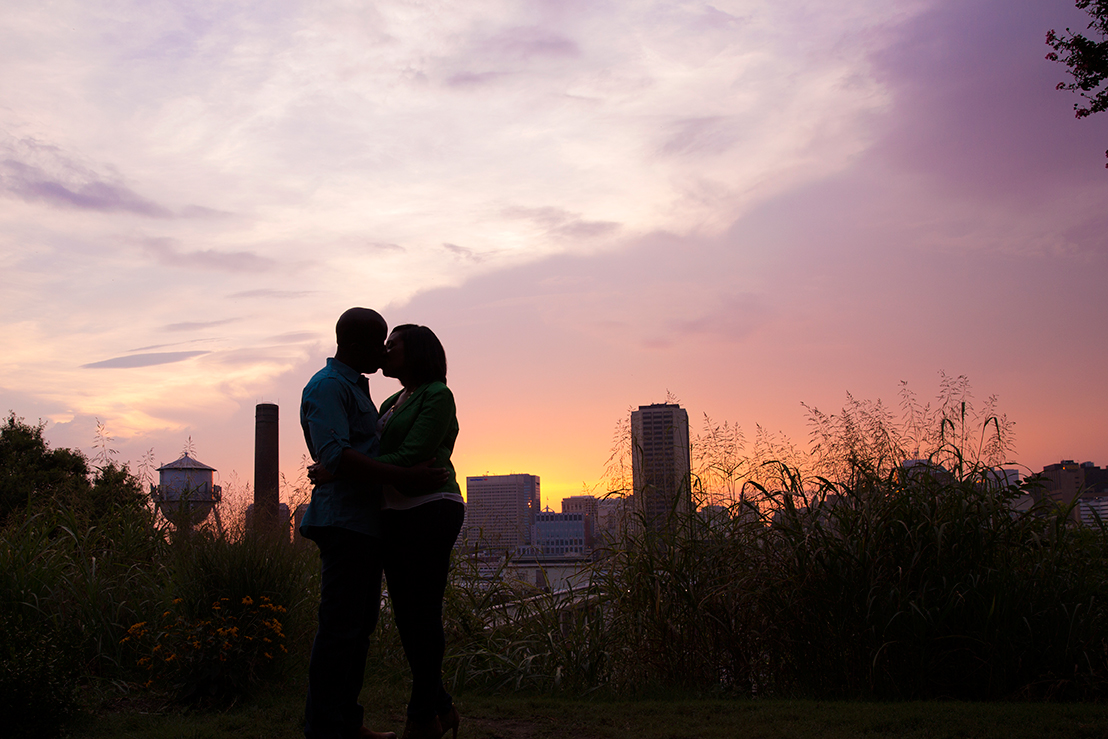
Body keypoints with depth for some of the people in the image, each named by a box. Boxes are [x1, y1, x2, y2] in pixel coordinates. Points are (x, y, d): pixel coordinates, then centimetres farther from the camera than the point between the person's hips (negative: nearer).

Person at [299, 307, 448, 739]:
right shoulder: (328, 387, -10)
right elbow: (335, 455, -24)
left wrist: (421, 473, 23)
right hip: (344, 522, -10)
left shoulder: (355, 387, 23)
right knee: (340, 628, -8)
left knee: (359, 626, 13)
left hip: (366, 525, 10)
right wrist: (404, 477, -27)